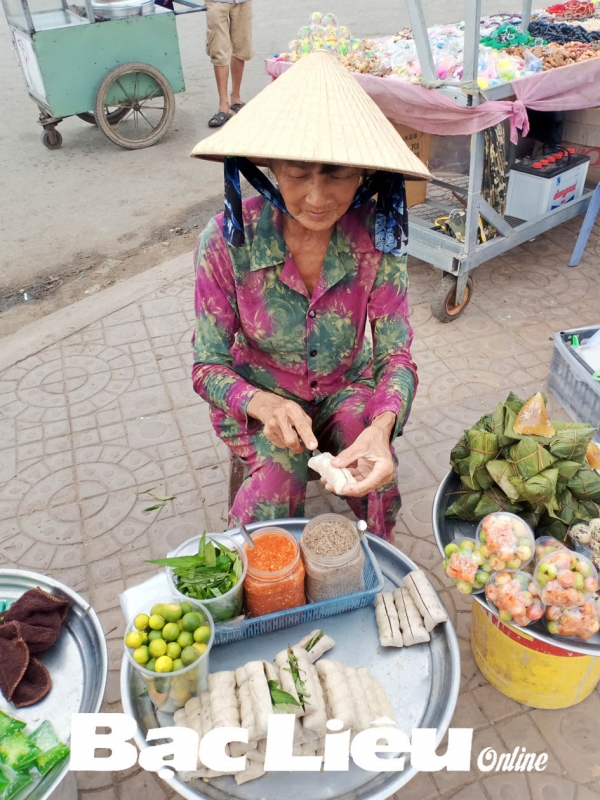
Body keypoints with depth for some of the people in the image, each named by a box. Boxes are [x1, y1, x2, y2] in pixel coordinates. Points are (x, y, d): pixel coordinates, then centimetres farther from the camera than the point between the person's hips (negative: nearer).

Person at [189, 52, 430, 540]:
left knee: (375, 478, -25)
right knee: (276, 484, -29)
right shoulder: (229, 240, -22)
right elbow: (208, 368, -14)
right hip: (258, 396, -1)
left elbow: (396, 357, -16)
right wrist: (264, 405, -36)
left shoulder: (377, 236, -18)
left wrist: (382, 425, -38)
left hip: (347, 389, 2)